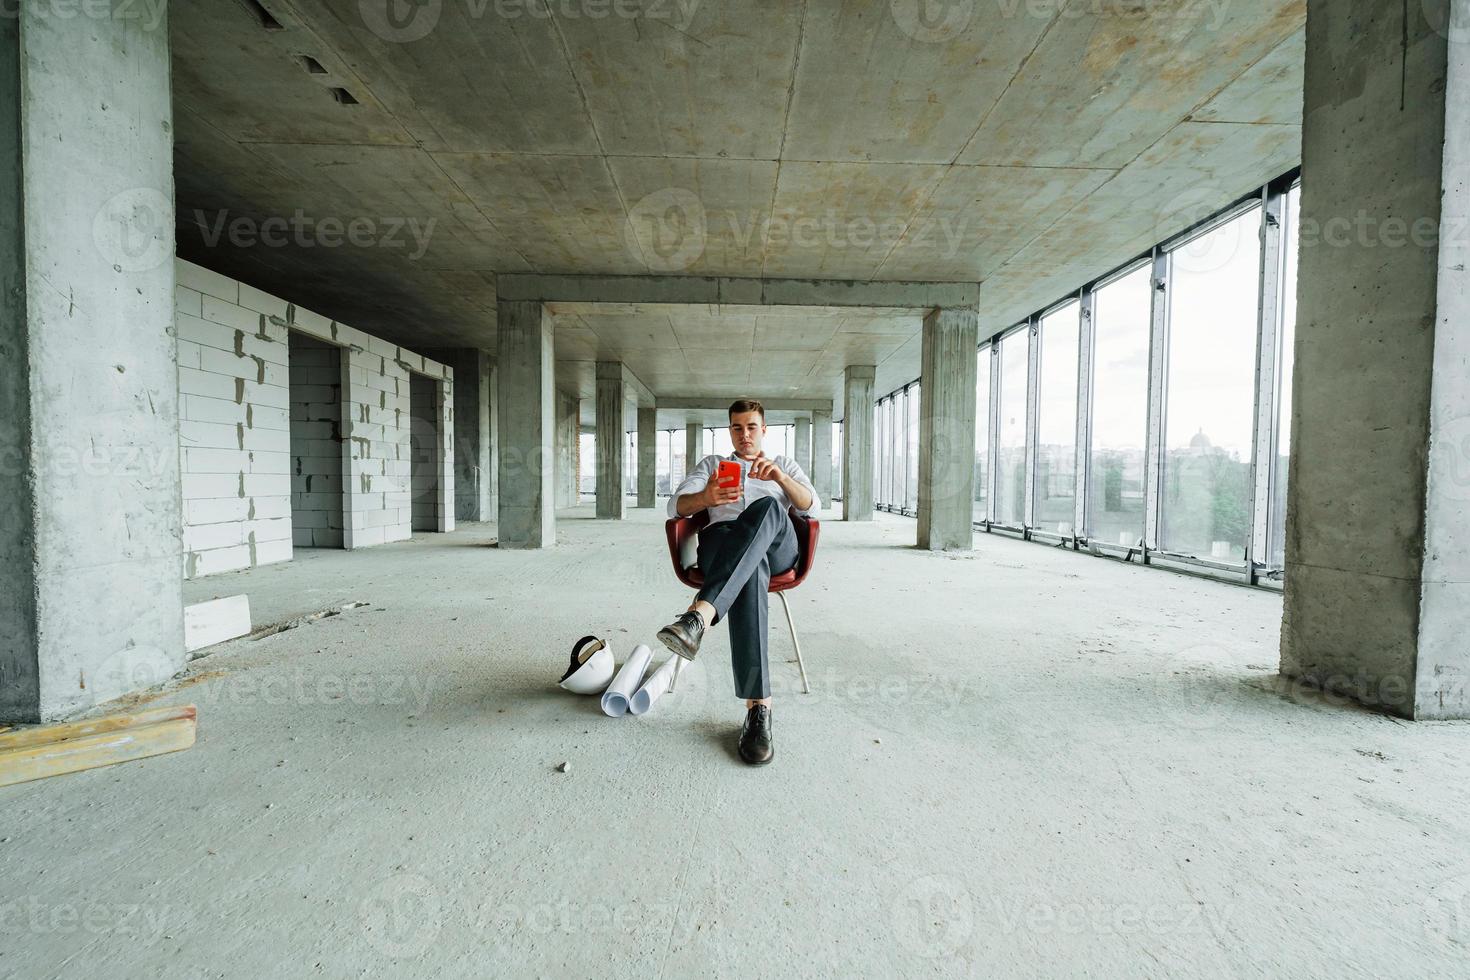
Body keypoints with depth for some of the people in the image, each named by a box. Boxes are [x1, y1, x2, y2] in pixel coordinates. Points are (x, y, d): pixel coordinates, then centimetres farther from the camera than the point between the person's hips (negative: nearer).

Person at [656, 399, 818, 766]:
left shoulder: (785, 464, 32)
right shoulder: (711, 464, 31)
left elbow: (812, 507, 11)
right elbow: (676, 506, 12)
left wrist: (779, 476, -9)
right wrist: (707, 496, -13)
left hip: (777, 547, 1)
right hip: (722, 543, 0)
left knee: (766, 507, -39)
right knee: (749, 570, -41)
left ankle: (700, 614, -55)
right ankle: (759, 708, -47)